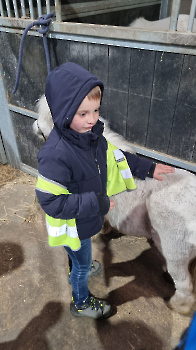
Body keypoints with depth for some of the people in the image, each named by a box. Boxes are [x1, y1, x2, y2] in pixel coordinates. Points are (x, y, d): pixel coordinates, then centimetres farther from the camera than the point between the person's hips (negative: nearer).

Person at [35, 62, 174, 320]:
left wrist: (147, 168, 2)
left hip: (88, 216, 7)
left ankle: (80, 269, 68)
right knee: (82, 263, 20)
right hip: (74, 226, -7)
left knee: (81, 257, 35)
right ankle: (81, 303, 49)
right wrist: (96, 203, -32)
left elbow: (114, 157, 3)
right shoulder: (55, 154, -37)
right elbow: (50, 201, -32)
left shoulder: (91, 133, -12)